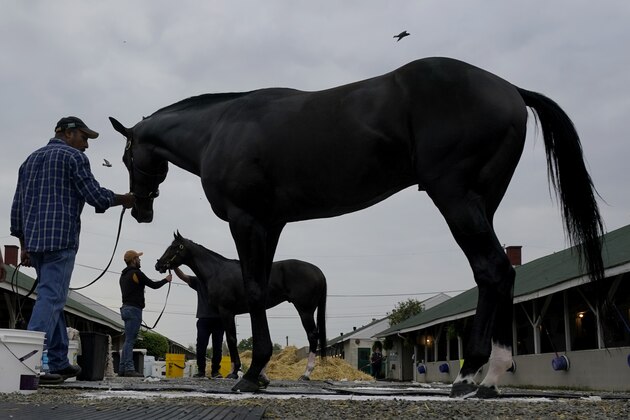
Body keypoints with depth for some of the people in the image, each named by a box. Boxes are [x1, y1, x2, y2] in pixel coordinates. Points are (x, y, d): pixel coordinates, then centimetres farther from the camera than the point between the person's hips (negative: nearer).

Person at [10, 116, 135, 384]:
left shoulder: (31, 159, 23)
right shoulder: (73, 156, 0)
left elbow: (17, 206, 20)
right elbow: (94, 194, -7)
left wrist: (23, 245, 21)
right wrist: (123, 200, 10)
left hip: (33, 240, 8)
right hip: (61, 239, -8)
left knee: (52, 298, 13)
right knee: (51, 297, -11)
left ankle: (59, 363, 16)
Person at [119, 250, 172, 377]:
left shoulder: (123, 275, 18)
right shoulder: (136, 273, -11)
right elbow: (154, 285, -7)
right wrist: (166, 280, 9)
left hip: (126, 308, 9)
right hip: (134, 309, -9)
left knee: (128, 340, 11)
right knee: (130, 340, -12)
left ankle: (122, 369, 10)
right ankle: (129, 369, -14)